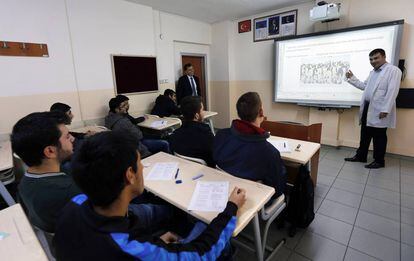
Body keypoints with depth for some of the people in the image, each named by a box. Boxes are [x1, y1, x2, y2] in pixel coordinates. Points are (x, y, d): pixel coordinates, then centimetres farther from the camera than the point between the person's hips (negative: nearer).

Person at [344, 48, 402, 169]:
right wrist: (352, 78, 17)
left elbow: (392, 91, -15)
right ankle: (360, 156, 24)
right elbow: (364, 86, 24)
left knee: (379, 136, 2)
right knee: (365, 134, 13)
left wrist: (385, 109, -22)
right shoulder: (372, 72, 19)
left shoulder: (393, 70, -7)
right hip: (368, 108, 8)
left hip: (379, 110, -7)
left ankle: (379, 161, 14)